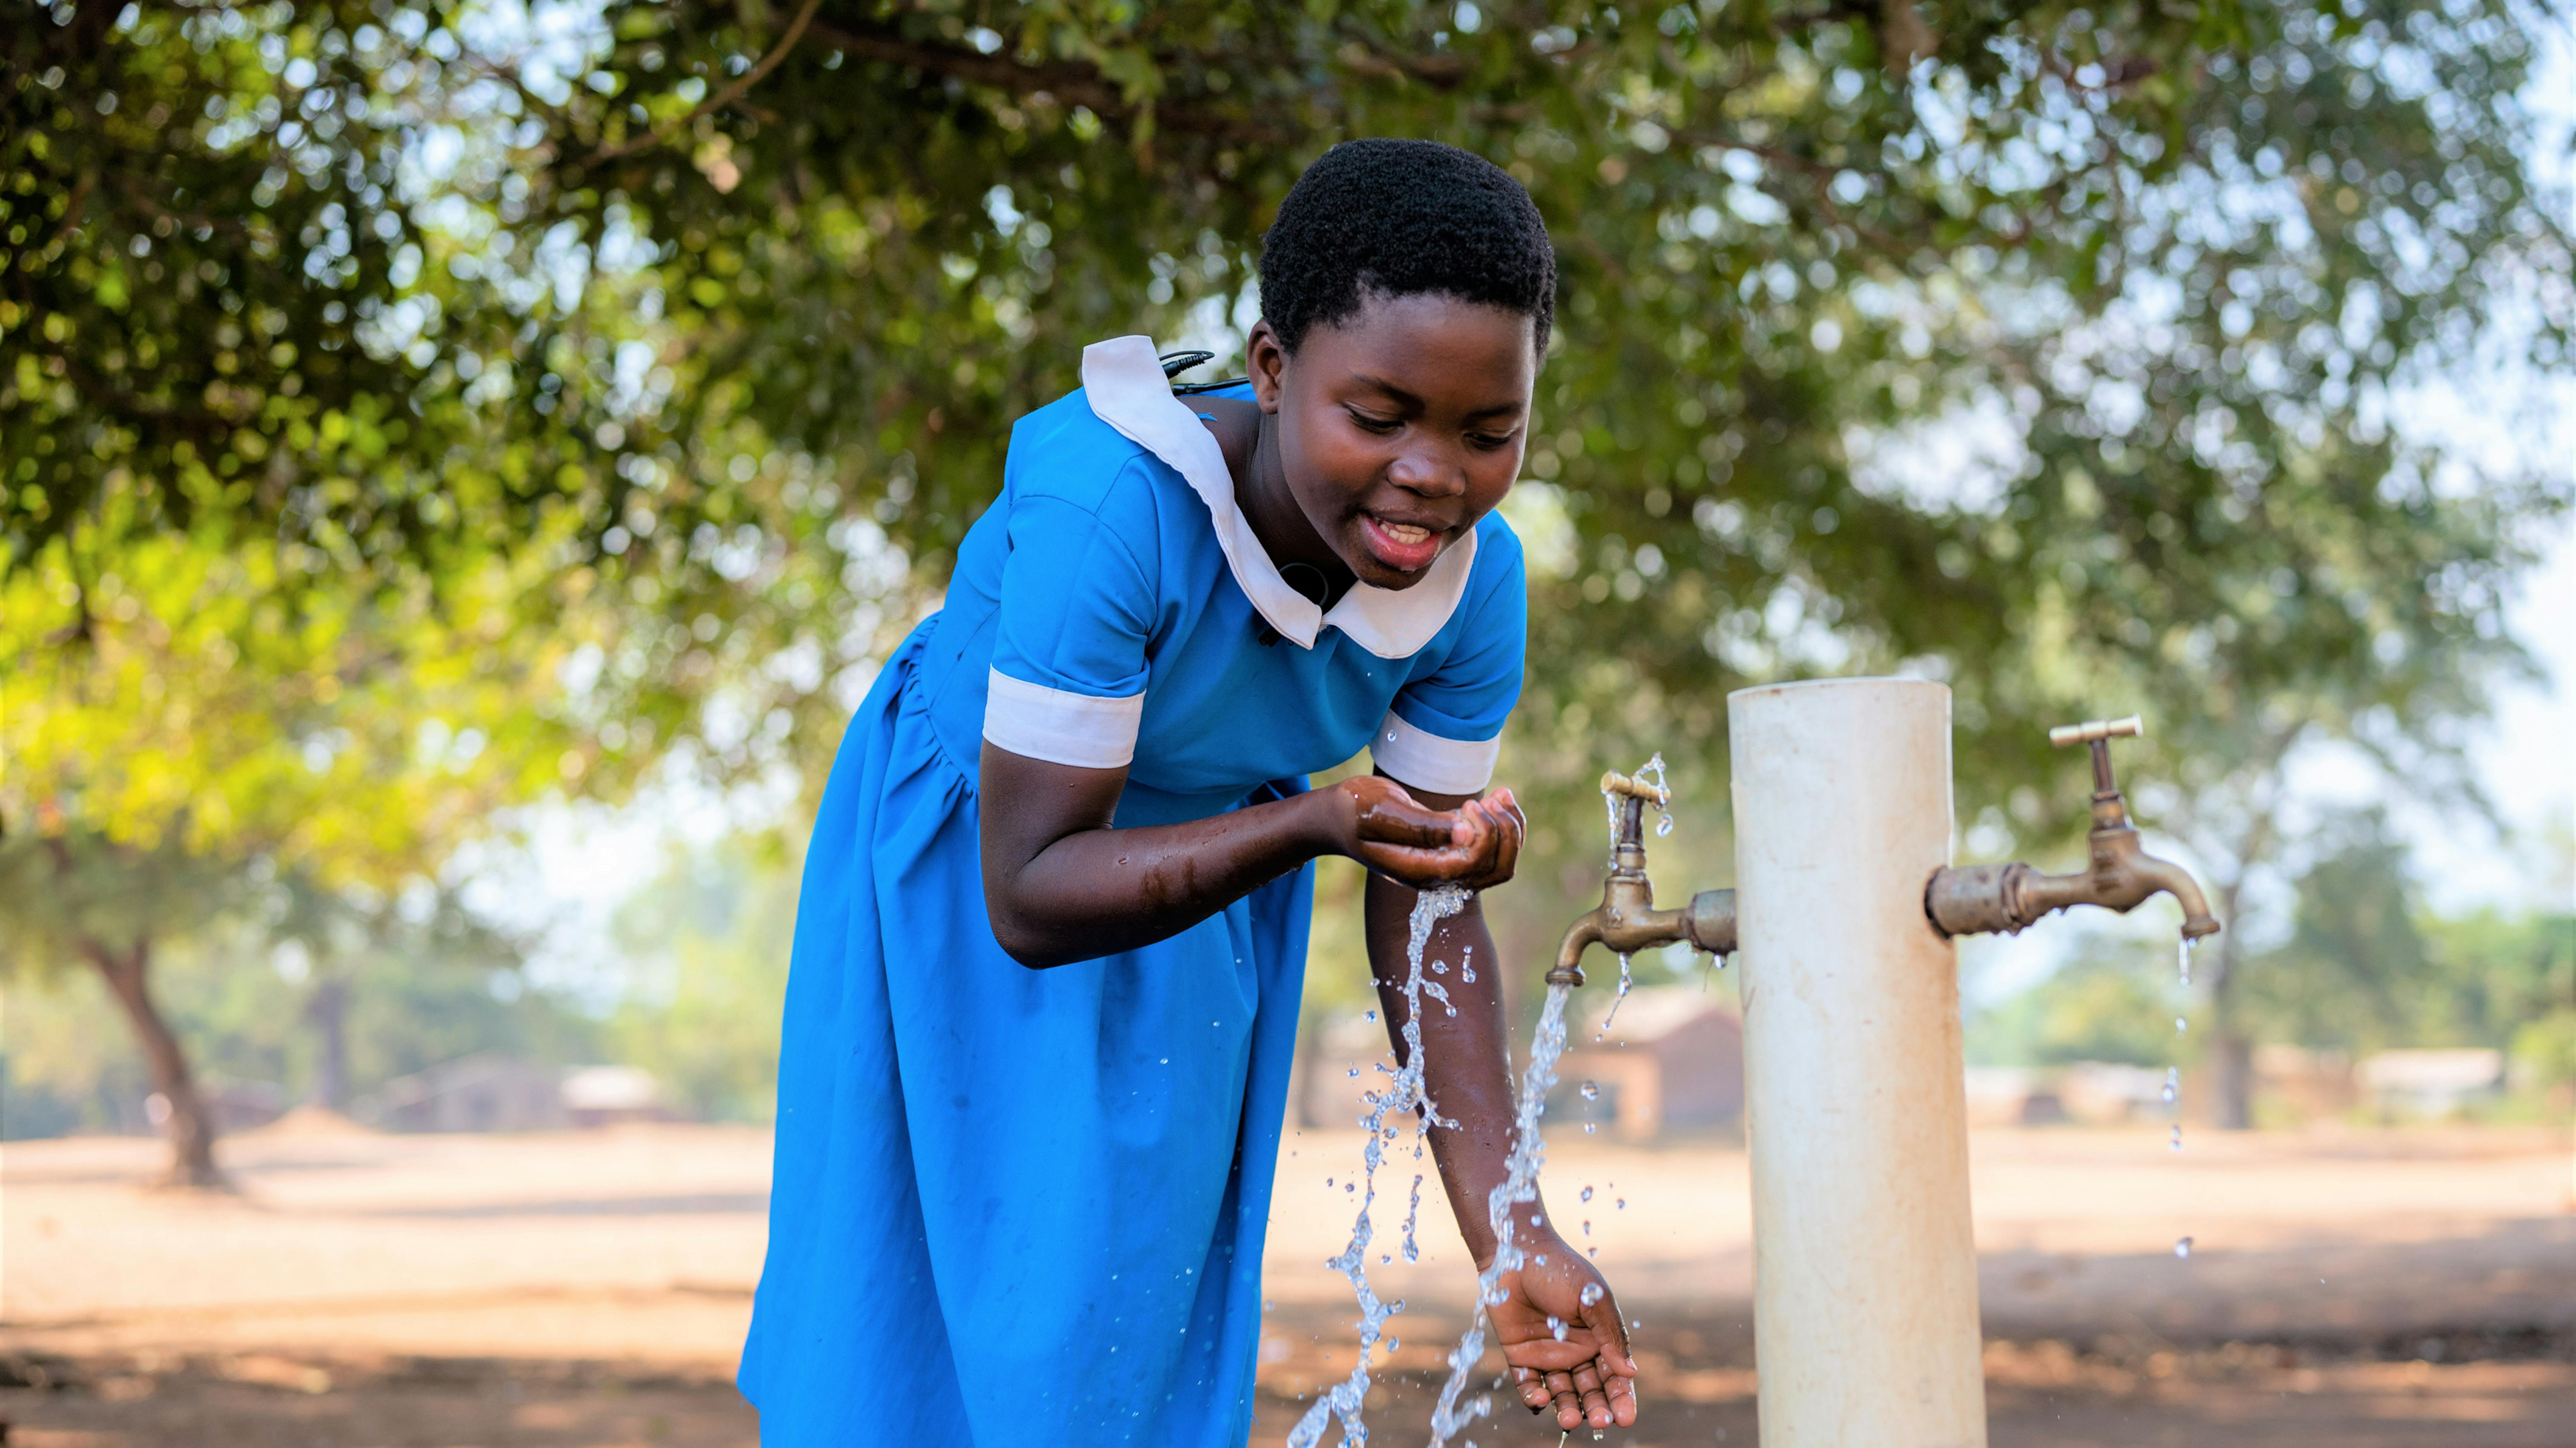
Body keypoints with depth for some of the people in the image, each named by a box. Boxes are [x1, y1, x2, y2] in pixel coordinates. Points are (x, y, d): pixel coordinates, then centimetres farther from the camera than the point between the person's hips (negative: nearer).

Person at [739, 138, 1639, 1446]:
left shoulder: (1475, 580, -23)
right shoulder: (1112, 508, -39)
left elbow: (1426, 912, -12)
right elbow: (1031, 896, -35)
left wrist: (1509, 1240, -20)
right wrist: (1316, 824, -49)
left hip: (1208, 882, 4)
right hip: (965, 862, -4)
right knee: (920, 1331, 0)